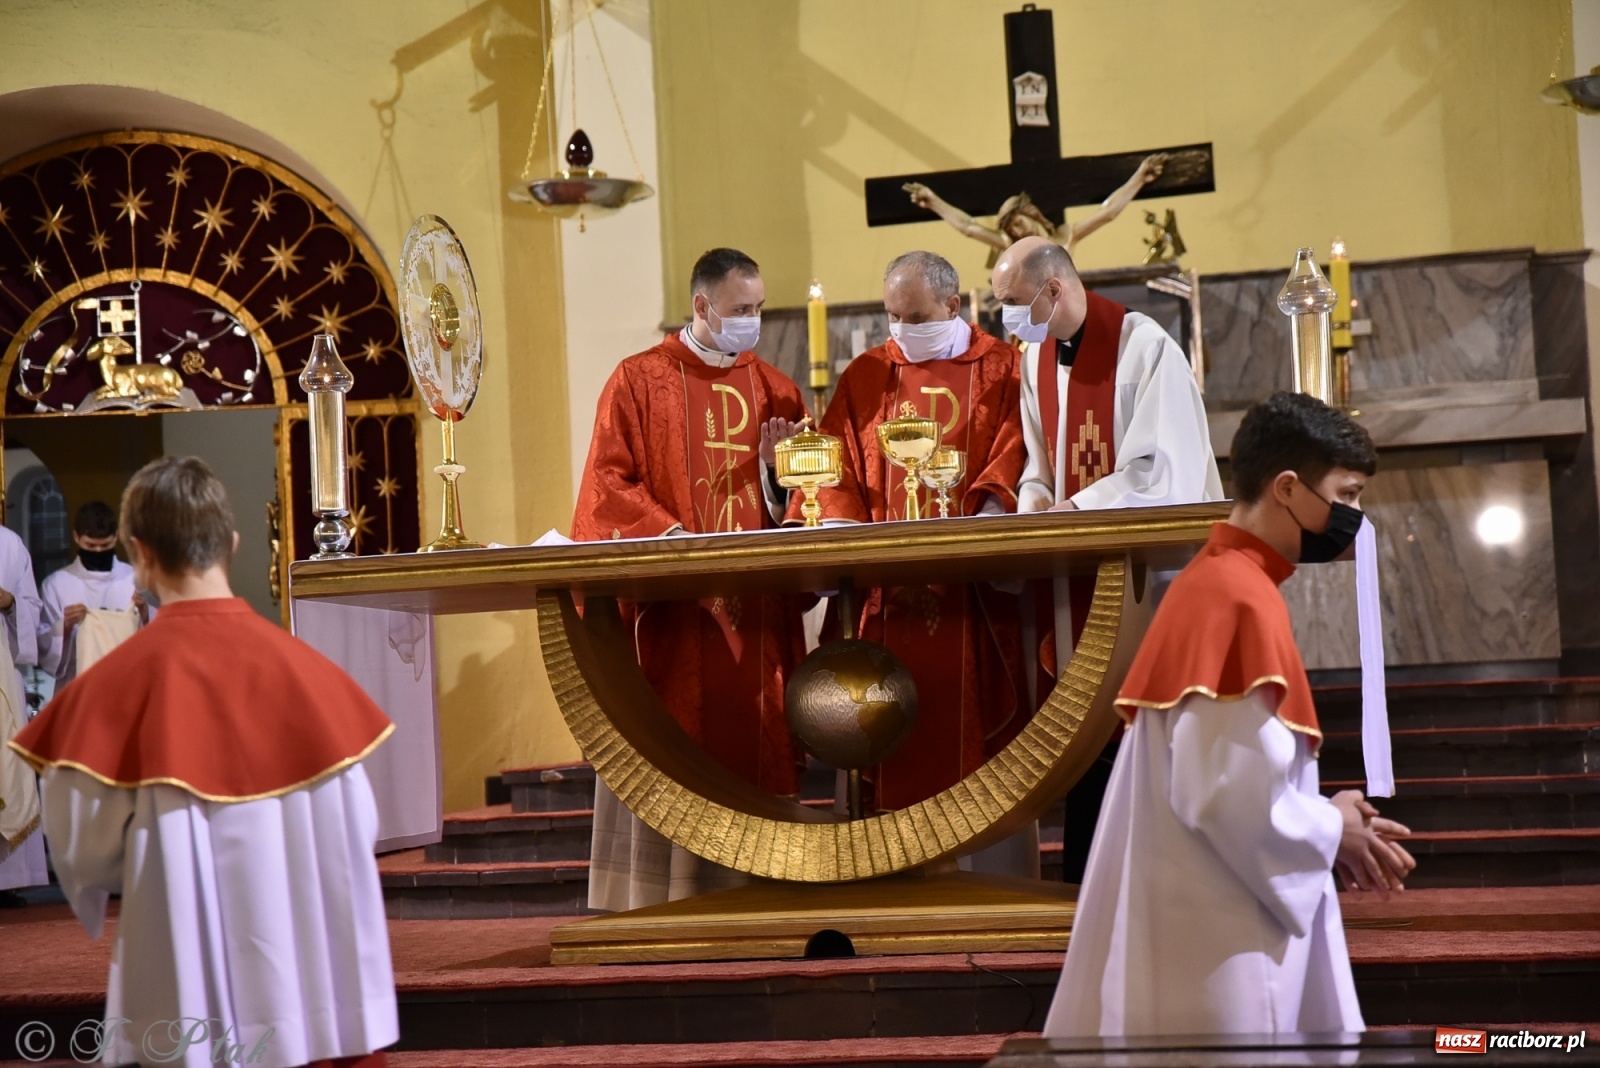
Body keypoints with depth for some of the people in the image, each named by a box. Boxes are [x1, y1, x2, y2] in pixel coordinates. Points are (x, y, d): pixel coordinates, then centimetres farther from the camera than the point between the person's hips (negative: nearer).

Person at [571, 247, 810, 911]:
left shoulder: (773, 389, 15)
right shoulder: (639, 381, 2)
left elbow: (790, 502, 17)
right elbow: (608, 483, -5)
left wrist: (776, 468, -4)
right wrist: (669, 534, -18)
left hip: (756, 606, 4)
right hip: (673, 605, -4)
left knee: (755, 749, 2)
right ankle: (661, 900, -2)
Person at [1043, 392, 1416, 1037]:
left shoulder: (1212, 583, 13)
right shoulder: (1241, 599, -17)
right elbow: (1227, 791, -23)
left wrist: (1328, 825, 10)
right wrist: (1330, 831, -7)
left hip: (1201, 925, 10)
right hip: (1217, 947, -10)